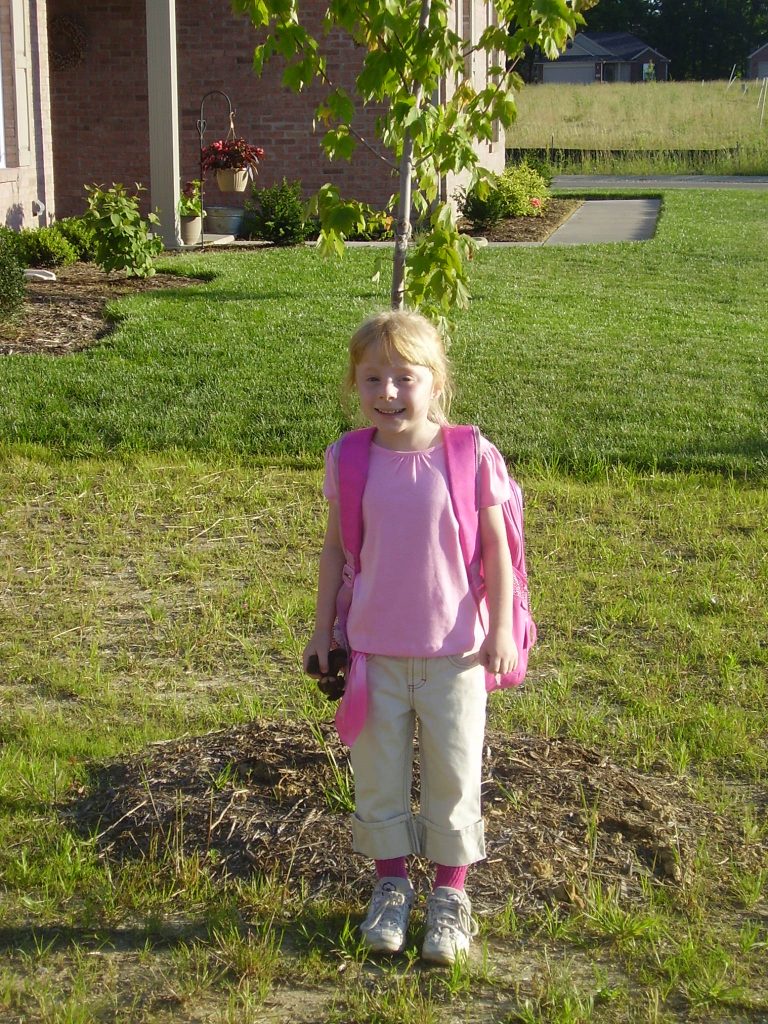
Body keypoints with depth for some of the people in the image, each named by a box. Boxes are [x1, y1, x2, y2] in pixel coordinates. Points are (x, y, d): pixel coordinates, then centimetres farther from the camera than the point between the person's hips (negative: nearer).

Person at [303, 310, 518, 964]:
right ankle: (392, 884, 30)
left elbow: (496, 548, -3)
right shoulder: (349, 462, -4)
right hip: (374, 649, 2)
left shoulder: (472, 456, -10)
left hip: (454, 652, -2)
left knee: (454, 773, 8)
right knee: (378, 773, 11)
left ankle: (450, 893, 26)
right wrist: (323, 631, 8)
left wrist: (500, 630, -4)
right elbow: (336, 548, 6)